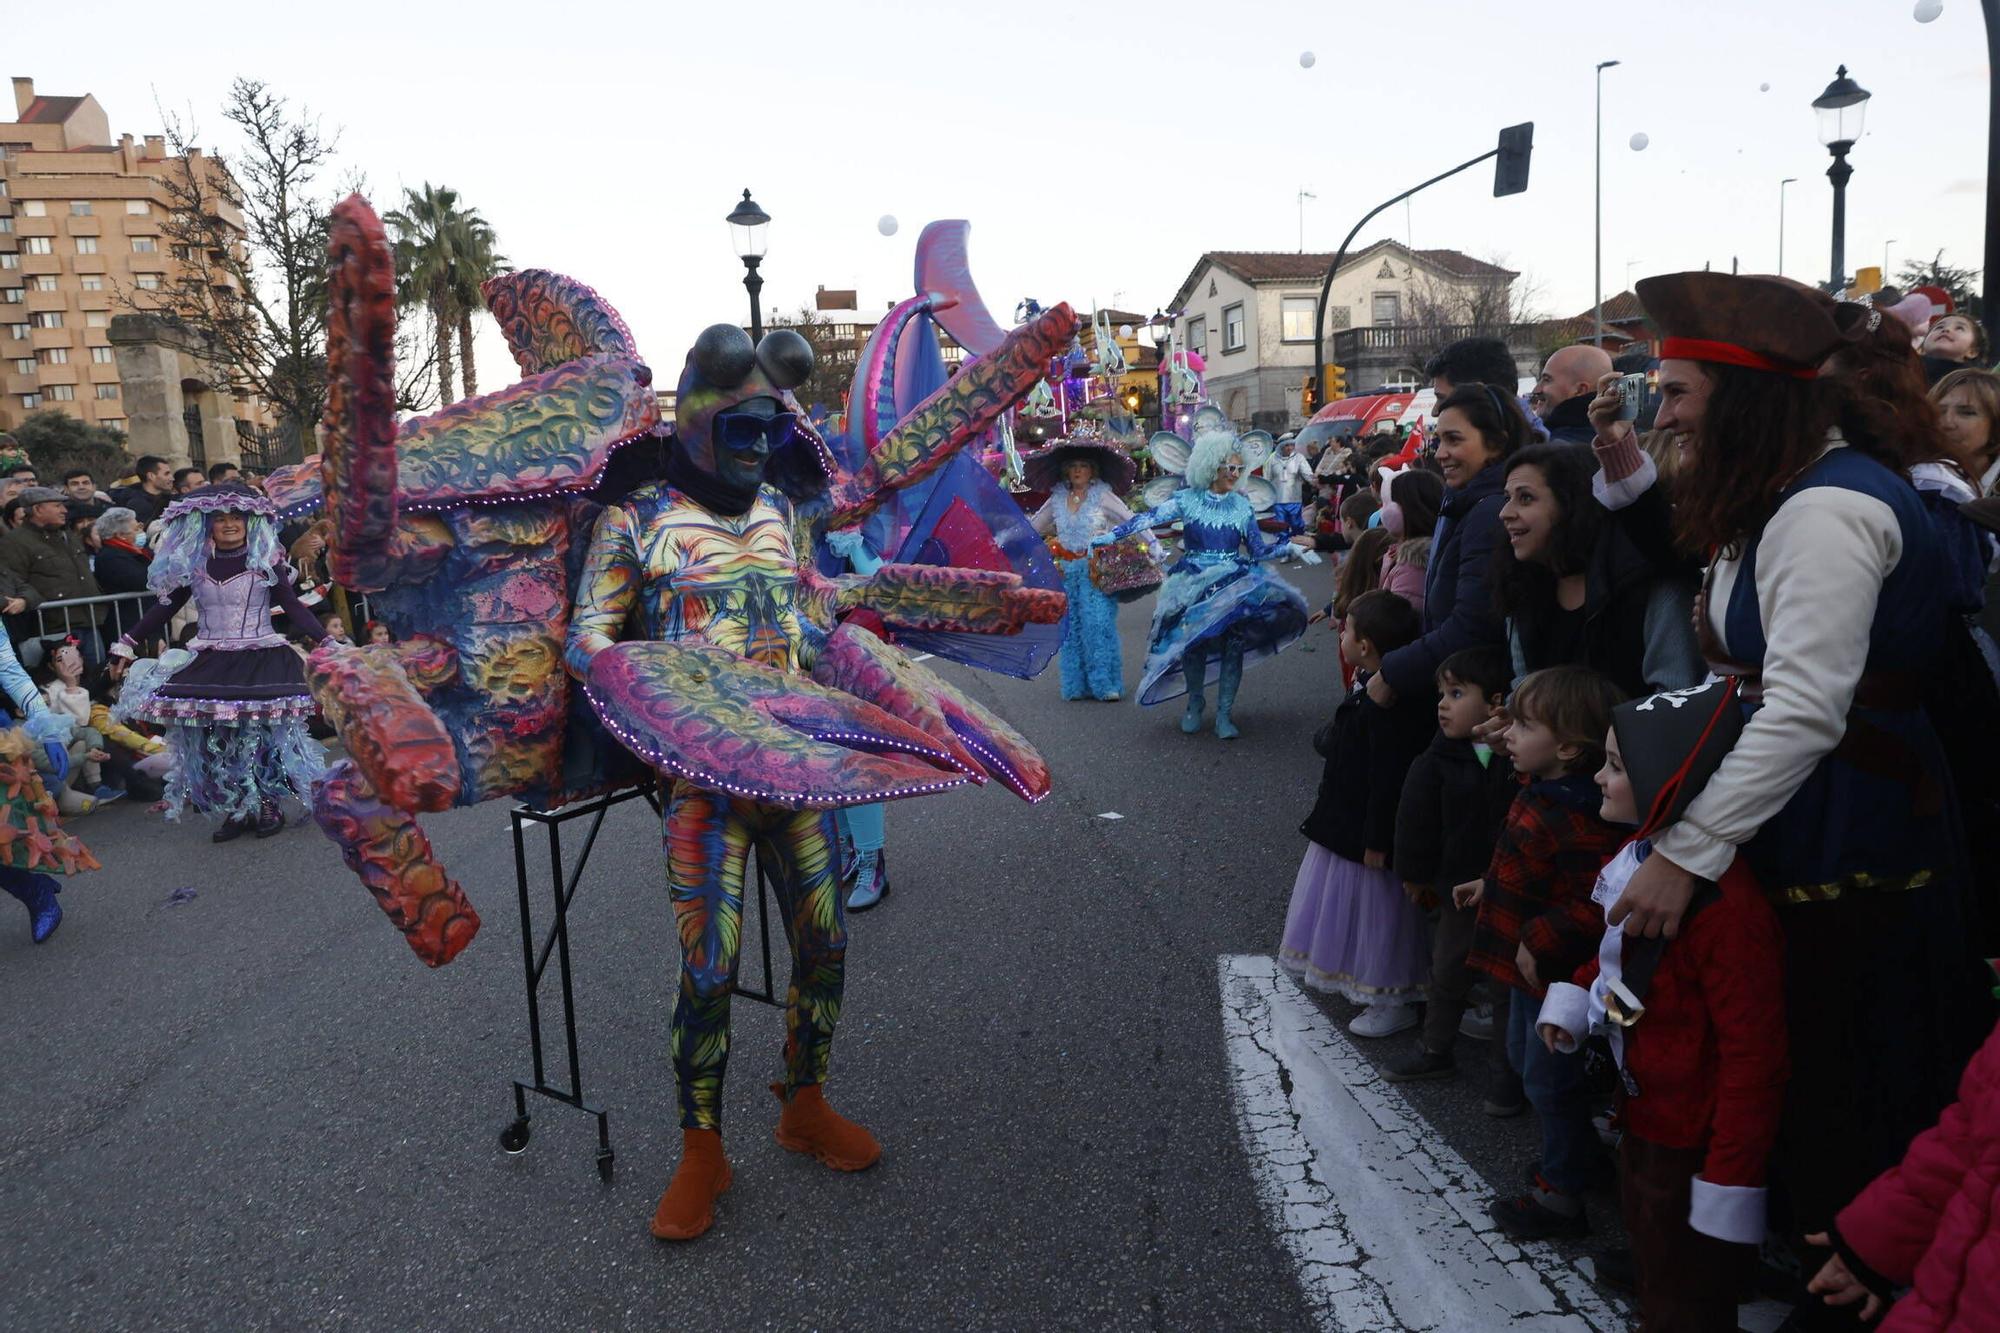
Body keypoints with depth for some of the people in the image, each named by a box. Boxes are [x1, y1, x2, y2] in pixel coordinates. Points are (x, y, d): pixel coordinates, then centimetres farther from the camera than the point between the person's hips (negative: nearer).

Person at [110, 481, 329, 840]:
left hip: (262, 660, -3)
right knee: (214, 737, -3)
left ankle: (269, 805, 6)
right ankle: (236, 810, 9)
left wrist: (325, 641, -13)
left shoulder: (265, 561, 1)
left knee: (261, 733, -9)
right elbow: (165, 607, 15)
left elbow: (292, 606, -3)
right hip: (210, 663, 3)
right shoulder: (191, 565, 9)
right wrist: (127, 642, 11)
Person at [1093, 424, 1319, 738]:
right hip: (1194, 585, -2)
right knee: (1194, 643, -3)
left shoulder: (1242, 506, 6)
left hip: (1234, 584, 2)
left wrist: (1290, 549, -4)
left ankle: (1224, 714, 0)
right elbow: (1148, 519, -10)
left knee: (1234, 644, -10)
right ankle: (1195, 703, 21)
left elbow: (1258, 550, 9)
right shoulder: (1187, 499, -1)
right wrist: (1108, 536, -18)